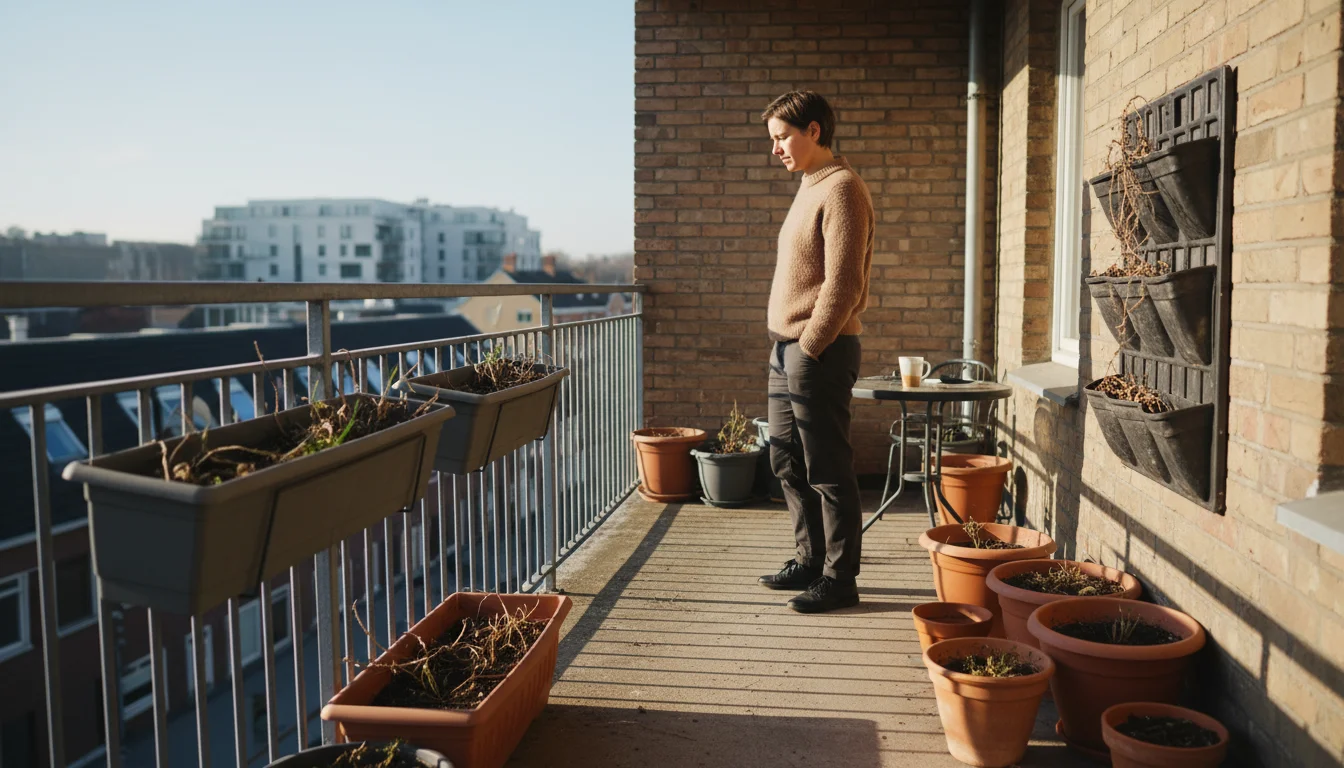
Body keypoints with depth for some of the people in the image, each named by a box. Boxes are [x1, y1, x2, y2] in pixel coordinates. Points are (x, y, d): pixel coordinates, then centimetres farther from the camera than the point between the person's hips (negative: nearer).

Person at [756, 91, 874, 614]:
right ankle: (811, 561, 29)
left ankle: (839, 580, 9)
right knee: (788, 462, 16)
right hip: (788, 349, 10)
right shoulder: (809, 190, 18)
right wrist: (787, 347, 15)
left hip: (819, 352, -10)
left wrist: (809, 347, -17)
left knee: (828, 471, -2)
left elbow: (842, 284, -19)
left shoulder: (841, 188, -12)